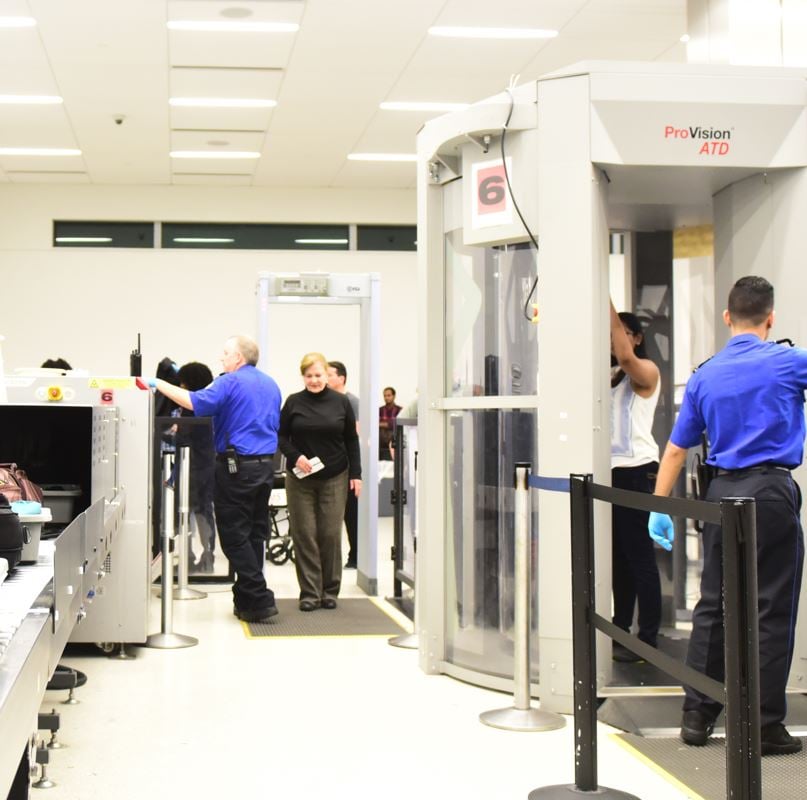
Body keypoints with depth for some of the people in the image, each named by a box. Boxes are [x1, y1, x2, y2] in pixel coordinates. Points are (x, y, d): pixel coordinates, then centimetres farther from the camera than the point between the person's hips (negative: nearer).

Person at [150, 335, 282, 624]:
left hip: (236, 466, -8)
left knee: (235, 536, -3)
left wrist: (159, 384, -17)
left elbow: (195, 402, -23)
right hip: (266, 464, 8)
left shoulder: (231, 382, -11)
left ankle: (259, 600, -7)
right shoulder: (270, 384, 15)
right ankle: (247, 598, 17)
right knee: (255, 533, 12)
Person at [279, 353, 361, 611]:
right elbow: (281, 436, 6)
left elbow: (352, 440, 8)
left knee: (331, 534, 1)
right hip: (300, 478, 0)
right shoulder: (293, 402, 1)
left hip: (334, 478, 0)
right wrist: (295, 456, -12)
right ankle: (309, 593, 5)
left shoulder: (340, 402, 3)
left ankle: (330, 591, 12)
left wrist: (356, 473, 3)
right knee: (304, 534, -1)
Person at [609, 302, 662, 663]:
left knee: (639, 557, -6)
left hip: (635, 470, -7)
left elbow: (626, 357, -24)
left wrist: (608, 302, -25)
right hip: (609, 470, 7)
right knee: (618, 555, 11)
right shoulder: (607, 374, 17)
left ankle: (648, 639, -4)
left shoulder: (646, 372, -6)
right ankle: (620, 629, 18)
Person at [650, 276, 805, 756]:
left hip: (721, 492, 5)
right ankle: (764, 726, 3)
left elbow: (676, 449, 11)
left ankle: (697, 715, 16)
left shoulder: (705, 376, 9)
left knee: (713, 606, 11)